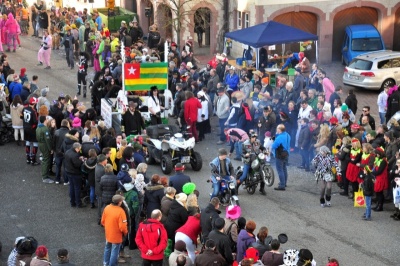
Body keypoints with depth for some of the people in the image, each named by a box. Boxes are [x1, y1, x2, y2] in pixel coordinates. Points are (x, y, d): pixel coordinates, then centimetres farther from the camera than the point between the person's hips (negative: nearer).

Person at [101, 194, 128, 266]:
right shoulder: (120, 211, -28)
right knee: (114, 251, 10)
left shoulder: (107, 208, -10)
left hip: (108, 233, 6)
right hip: (116, 235, -6)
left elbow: (103, 221, 2)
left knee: (107, 248, 26)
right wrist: (125, 232, -5)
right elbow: (122, 227, -26)